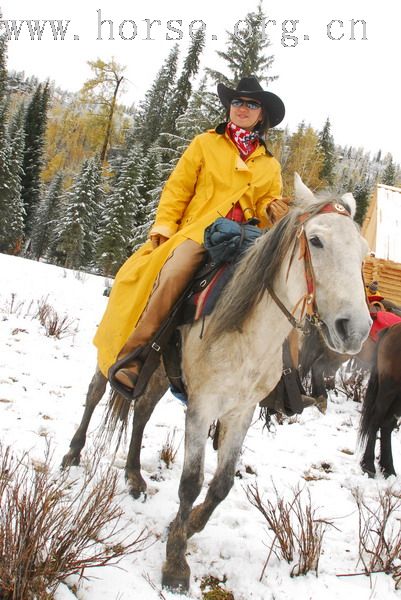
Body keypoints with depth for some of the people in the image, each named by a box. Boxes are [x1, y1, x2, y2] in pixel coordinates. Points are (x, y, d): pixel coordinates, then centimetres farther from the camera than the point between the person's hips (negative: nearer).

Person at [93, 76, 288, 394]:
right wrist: (163, 226, -6)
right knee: (172, 274, -34)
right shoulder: (206, 143, 16)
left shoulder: (269, 164, 22)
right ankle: (130, 357, -31)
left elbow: (268, 204, 19)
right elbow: (177, 188, 9)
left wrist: (275, 212, -6)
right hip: (198, 231, -3)